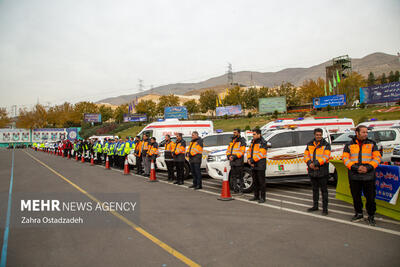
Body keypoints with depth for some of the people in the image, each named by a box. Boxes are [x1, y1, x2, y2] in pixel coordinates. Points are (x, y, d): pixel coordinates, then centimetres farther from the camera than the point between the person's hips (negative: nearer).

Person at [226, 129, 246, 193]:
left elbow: (242, 151, -12)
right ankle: (235, 189, 17)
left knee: (239, 176, -6)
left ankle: (240, 190, 1)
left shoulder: (241, 141, -3)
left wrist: (234, 156, -19)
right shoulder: (232, 141, 19)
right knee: (233, 176, 9)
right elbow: (228, 150, 18)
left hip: (239, 162, -7)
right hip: (232, 162, 7)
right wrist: (229, 156, -3)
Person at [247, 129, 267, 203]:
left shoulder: (262, 143, -11)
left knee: (261, 182, -3)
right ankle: (256, 196, 24)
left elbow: (260, 154, -20)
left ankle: (262, 197, 5)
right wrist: (249, 159, -3)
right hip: (253, 166, 8)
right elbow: (249, 151, 14)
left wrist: (252, 160, -18)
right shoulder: (253, 142, 15)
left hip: (260, 166, -8)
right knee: (255, 181, 14)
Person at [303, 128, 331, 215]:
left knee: (324, 190, 2)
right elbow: (306, 156, 5)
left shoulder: (326, 145, -4)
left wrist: (315, 163, -23)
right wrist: (310, 163, -14)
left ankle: (325, 208, 10)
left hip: (323, 172, -5)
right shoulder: (310, 144, 9)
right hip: (312, 171, 5)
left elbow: (325, 157, -15)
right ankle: (315, 206, 29)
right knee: (315, 189, 16)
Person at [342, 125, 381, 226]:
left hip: (369, 176, -1)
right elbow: (345, 158, -1)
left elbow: (377, 157, 2)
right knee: (356, 197, 10)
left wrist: (368, 168, -13)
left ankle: (371, 216, 19)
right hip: (354, 176, 1)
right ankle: (359, 214, 28)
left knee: (370, 197, 2)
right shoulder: (349, 145, 6)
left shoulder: (372, 144, 7)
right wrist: (356, 167, -14)